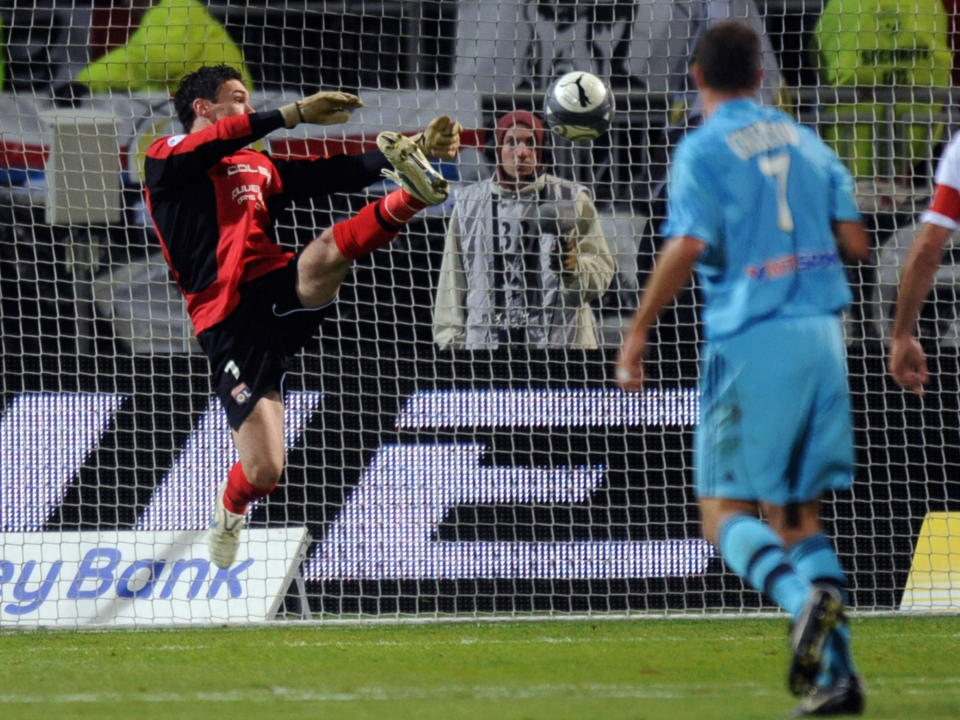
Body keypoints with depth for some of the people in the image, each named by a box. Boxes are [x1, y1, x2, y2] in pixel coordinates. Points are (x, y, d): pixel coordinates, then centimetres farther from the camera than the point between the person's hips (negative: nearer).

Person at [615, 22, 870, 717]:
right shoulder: (805, 141, 14)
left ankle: (807, 598, -28)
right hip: (821, 333, 5)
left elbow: (688, 245, -15)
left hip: (751, 339, -5)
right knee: (797, 512, 11)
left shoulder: (704, 149, -3)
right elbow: (854, 240, 9)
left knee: (726, 509, 1)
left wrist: (638, 332, -8)